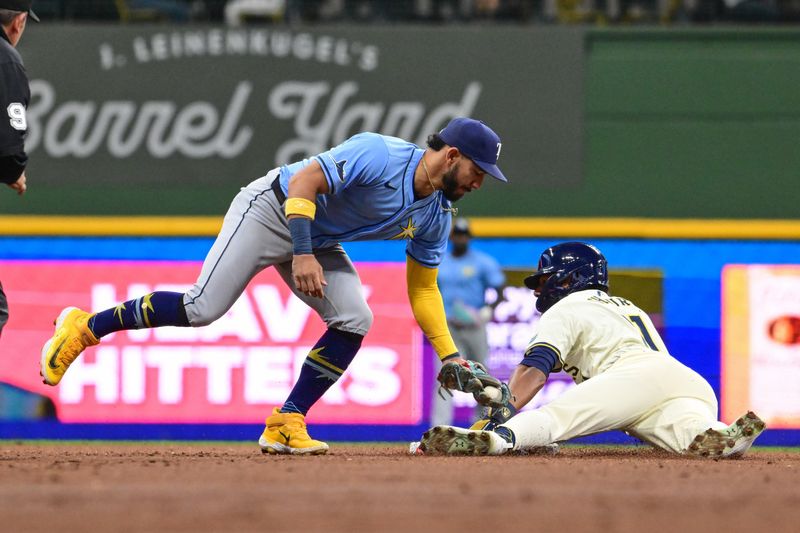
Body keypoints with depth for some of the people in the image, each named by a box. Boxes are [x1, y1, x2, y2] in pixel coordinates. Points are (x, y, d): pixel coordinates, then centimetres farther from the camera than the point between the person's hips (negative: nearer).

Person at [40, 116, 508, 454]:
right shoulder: (379, 156, -27)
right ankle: (86, 327, 0)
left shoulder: (435, 216, -2)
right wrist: (302, 254, -39)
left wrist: (451, 355, 0)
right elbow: (304, 181, -30)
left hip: (321, 242, 8)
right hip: (272, 212, -8)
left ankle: (285, 426, -4)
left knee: (354, 321, -11)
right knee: (202, 309, -16)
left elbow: (423, 289, 7)